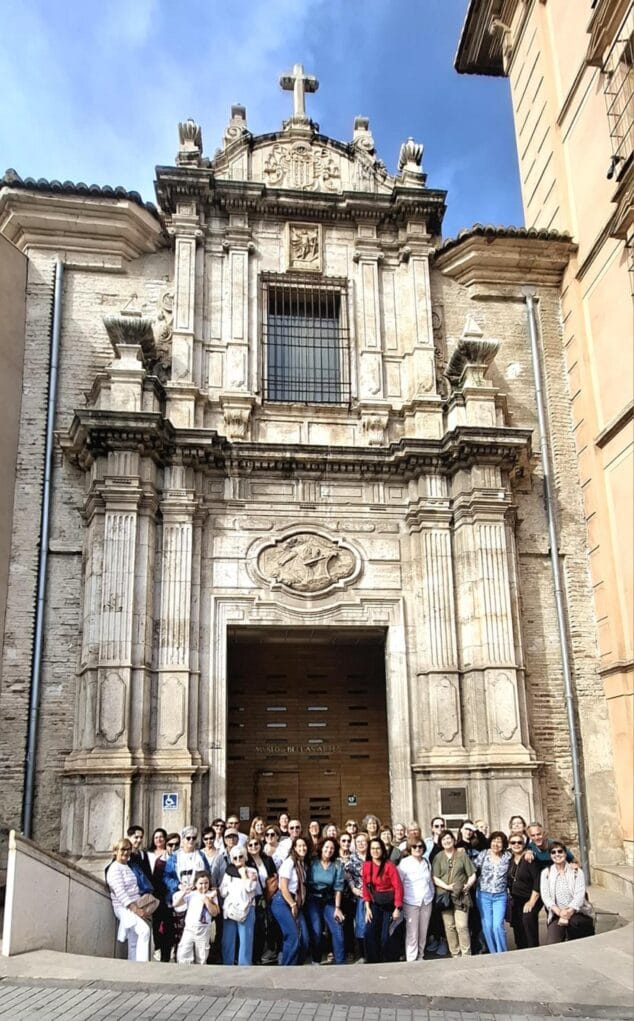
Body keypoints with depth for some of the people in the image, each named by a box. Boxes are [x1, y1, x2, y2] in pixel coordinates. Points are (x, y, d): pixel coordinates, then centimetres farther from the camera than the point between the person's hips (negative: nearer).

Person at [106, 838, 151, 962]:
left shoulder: (127, 866, 15)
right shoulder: (115, 869, -11)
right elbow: (120, 893, -19)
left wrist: (138, 907, 8)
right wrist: (135, 909, -23)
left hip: (134, 906, 9)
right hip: (124, 908, -9)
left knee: (134, 943, 9)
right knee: (145, 930, -25)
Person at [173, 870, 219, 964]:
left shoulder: (211, 895, -1)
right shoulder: (190, 894, -3)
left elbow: (214, 913, -9)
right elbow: (175, 904, -9)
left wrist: (206, 900, -18)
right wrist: (184, 892, -20)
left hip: (204, 930, 0)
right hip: (189, 928, 0)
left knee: (201, 958, 10)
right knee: (183, 955, -7)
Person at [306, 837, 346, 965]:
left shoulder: (337, 865, -3)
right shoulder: (312, 863, -4)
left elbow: (338, 887, -4)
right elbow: (306, 883, -3)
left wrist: (337, 908, -8)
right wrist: (304, 901, -8)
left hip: (329, 901, 1)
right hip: (313, 900, -1)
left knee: (338, 930, -8)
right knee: (316, 931, -7)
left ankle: (340, 962, 4)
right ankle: (316, 960, 12)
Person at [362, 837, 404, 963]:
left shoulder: (389, 865, -16)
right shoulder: (366, 865, -2)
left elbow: (398, 887, -15)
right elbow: (366, 887, 4)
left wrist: (397, 908, -15)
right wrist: (367, 907, 0)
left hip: (390, 904, -4)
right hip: (375, 904, 4)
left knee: (387, 937, 0)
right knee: (369, 933, -4)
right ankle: (372, 961, 14)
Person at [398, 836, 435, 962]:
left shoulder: (426, 862, 8)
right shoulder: (404, 863, -8)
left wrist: (432, 894, 10)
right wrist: (399, 901, -9)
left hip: (426, 902, 5)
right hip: (411, 903, -5)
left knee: (423, 932, 10)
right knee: (412, 933, -5)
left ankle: (420, 956, 23)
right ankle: (411, 959, 4)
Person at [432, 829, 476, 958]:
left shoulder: (462, 855, 5)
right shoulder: (438, 857, 7)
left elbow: (472, 875, 5)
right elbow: (435, 878, 1)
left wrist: (468, 885, -13)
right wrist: (447, 886, -13)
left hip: (461, 896, -2)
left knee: (462, 926, -10)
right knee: (449, 927, 3)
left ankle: (466, 955, -1)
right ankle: (455, 955, 14)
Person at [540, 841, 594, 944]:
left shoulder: (576, 871, 7)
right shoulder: (546, 873, 11)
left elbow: (579, 894, -5)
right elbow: (545, 896, 0)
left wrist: (569, 911, -21)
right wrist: (559, 912, -17)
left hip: (576, 912, -1)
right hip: (556, 914, 1)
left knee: (573, 922, -36)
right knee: (552, 944, -24)